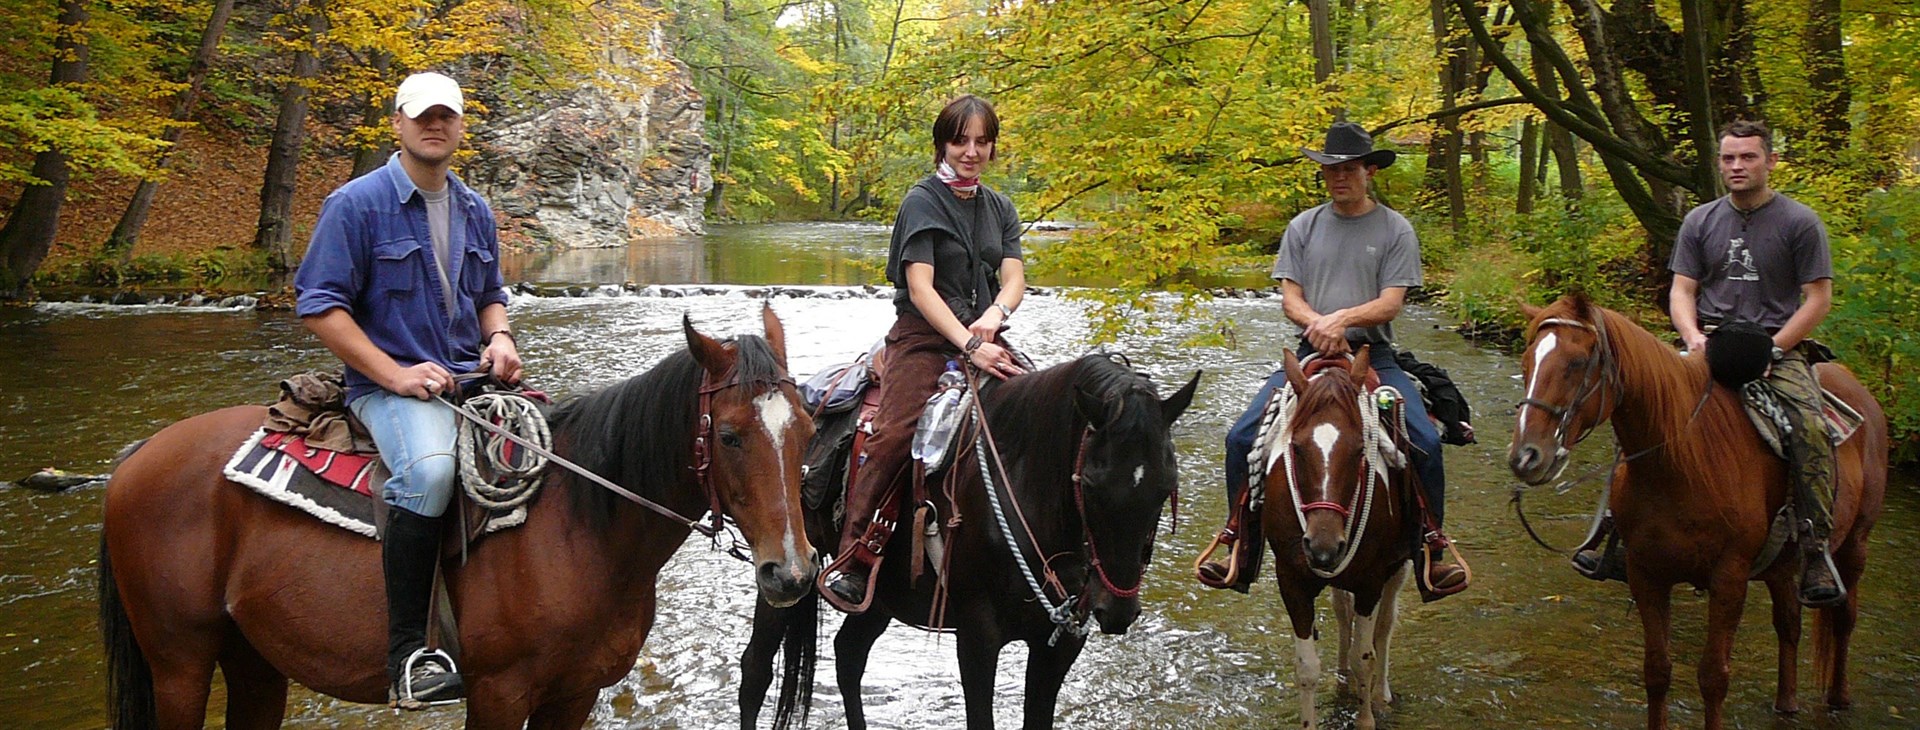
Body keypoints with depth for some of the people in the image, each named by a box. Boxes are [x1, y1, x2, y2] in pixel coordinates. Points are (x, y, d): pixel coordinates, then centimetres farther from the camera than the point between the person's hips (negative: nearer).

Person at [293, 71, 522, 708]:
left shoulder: (475, 211, 16)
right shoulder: (357, 203, -4)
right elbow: (319, 305, -8)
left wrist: (500, 338, 3)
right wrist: (395, 374, -16)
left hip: (472, 378, 7)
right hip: (389, 383, -7)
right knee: (430, 468, -36)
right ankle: (408, 652, -31)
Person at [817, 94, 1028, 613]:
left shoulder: (1000, 208, 17)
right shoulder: (923, 201, -2)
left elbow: (1014, 278, 7)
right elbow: (921, 287, -12)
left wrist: (995, 314, -16)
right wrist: (968, 346, -23)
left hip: (983, 339, 6)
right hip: (924, 337, -5)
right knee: (896, 433, -28)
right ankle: (853, 558, -28)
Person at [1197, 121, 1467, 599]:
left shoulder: (1395, 230, 3)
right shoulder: (1303, 227, 11)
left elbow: (1390, 303, -5)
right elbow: (1290, 297, 6)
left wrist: (1343, 318, -22)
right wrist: (1318, 324, -15)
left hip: (1373, 354, -2)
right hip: (1311, 353, 2)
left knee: (1425, 441, -23)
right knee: (1241, 437, -14)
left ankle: (1431, 553, -8)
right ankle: (1239, 547, -2)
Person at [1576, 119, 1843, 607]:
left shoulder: (1800, 223, 1)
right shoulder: (1700, 221, 10)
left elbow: (1819, 299, 0)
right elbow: (1681, 291, 9)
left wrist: (1770, 350, -11)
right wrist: (1693, 337, -12)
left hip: (1779, 347, -3)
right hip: (1709, 342, 3)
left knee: (1812, 428, -29)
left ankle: (1816, 549, -24)